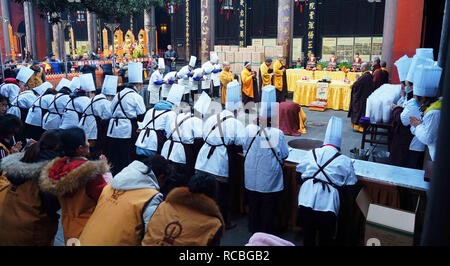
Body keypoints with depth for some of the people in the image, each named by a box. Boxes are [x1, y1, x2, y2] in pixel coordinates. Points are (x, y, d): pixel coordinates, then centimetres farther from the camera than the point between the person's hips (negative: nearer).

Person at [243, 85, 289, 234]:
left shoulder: (249, 129, -16)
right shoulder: (278, 134, -22)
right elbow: (285, 155, -10)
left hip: (251, 179, 3)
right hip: (270, 181, -3)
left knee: (253, 205, 22)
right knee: (268, 208, 16)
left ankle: (253, 230, 40)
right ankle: (266, 233, 31)